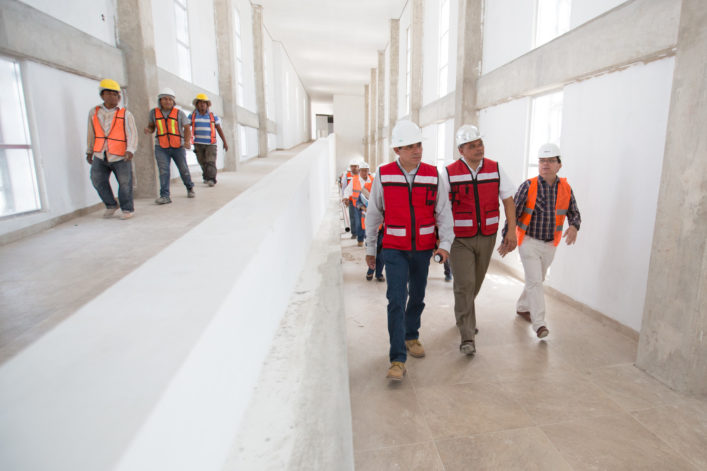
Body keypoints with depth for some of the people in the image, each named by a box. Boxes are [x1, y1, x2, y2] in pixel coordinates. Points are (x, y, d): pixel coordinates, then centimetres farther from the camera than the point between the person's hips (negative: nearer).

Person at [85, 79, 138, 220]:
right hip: (100, 156, 3)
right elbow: (91, 134, 18)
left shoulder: (126, 114, 0)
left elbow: (132, 134, -10)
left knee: (125, 182, 0)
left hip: (120, 157, -3)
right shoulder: (94, 112, 10)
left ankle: (127, 209, 15)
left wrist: (130, 150, -25)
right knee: (98, 180, -2)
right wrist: (89, 151, 20)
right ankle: (111, 205, 17)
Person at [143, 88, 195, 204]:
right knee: (163, 171, -11)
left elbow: (187, 128, -2)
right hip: (161, 148, 1)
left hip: (178, 147, -1)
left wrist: (187, 141, -20)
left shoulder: (179, 113, -1)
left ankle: (190, 188, 34)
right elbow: (151, 126, 17)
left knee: (184, 169, 8)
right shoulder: (154, 112, 5)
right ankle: (164, 196, -13)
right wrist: (148, 130, -8)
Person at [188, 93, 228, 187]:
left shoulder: (213, 116, 5)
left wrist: (225, 142, 3)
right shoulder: (192, 115, 5)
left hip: (211, 144, -1)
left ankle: (211, 180, -21)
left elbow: (219, 129, 7)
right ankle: (206, 177, 27)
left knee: (210, 162, -14)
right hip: (198, 143, 2)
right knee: (203, 162, 8)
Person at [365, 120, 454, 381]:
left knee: (417, 298, 16)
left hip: (423, 249, 3)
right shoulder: (383, 174, -6)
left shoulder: (433, 174, -2)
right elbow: (373, 214, 2)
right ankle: (397, 359, -2)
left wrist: (445, 243, -11)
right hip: (394, 249, -2)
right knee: (397, 301, -10)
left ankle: (411, 336, 41)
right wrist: (370, 248, 6)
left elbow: (444, 211, 1)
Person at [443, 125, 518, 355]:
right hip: (460, 239, -3)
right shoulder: (450, 173, -7)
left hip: (487, 237, 4)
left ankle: (464, 317, 43)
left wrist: (512, 230, -3)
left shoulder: (495, 168, 2)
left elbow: (508, 199, 5)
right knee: (464, 285, -10)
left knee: (475, 283, 17)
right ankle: (467, 337, -2)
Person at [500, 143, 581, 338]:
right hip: (529, 242, -5)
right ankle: (539, 324, -4)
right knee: (535, 281, -9)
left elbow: (574, 213, 8)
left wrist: (574, 226, -15)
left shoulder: (565, 188, 0)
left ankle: (522, 307, 40)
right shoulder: (528, 186, -12)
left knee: (536, 280, 18)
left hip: (550, 244, 5)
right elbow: (514, 213, -10)